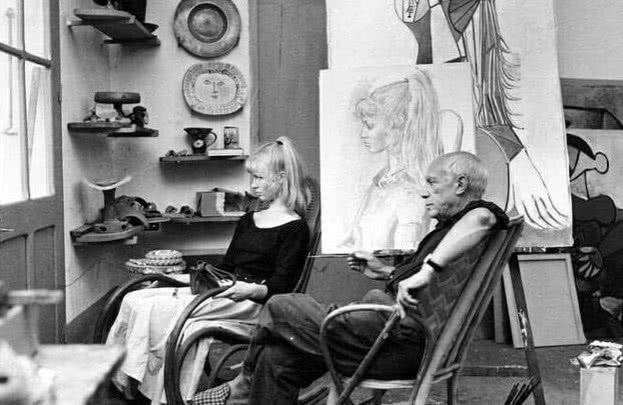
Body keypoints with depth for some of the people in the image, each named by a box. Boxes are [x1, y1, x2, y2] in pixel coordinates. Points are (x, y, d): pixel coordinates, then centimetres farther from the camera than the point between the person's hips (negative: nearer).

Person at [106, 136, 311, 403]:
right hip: (223, 294, 8)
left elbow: (281, 287, -8)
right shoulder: (248, 221, 25)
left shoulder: (295, 228, 0)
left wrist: (252, 290, -25)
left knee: (154, 308, -25)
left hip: (253, 303, -8)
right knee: (135, 299, -15)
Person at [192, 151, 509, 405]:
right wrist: (388, 273, 29)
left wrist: (427, 269, -38)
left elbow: (481, 219, -33)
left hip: (403, 337, -11)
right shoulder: (448, 226, 25)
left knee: (279, 308, -5)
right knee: (277, 357, 2)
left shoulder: (477, 212, -6)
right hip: (394, 325, 11)